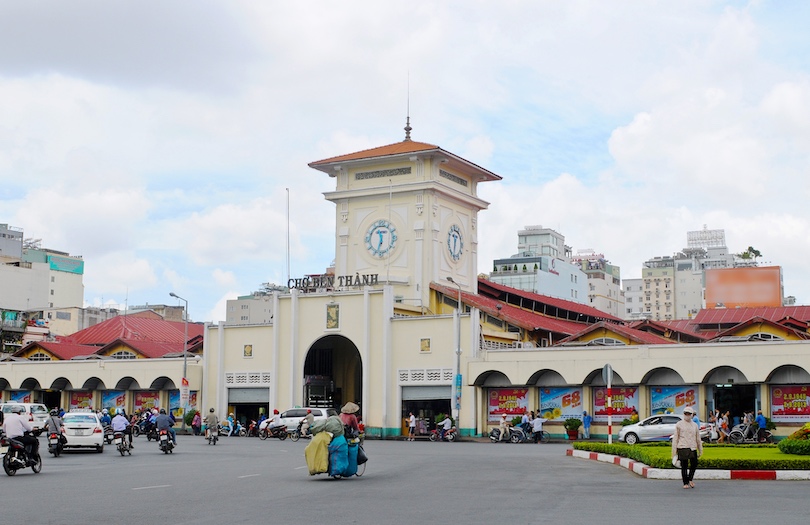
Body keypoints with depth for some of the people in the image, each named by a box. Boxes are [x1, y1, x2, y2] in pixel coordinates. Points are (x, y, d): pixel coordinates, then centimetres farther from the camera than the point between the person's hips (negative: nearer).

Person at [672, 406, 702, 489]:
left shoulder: (694, 425, 15)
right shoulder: (679, 424, 5)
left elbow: (698, 438, 19)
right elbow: (675, 438, 3)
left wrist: (700, 450, 16)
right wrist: (674, 450, -3)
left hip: (692, 448, 3)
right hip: (682, 448, -3)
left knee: (694, 464, -1)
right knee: (684, 466, -1)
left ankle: (690, 479, 22)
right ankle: (685, 483, 8)